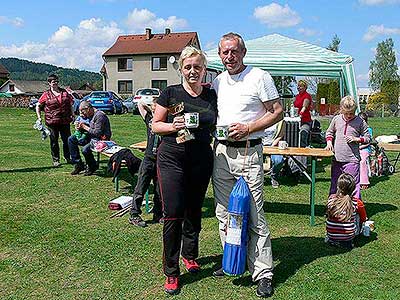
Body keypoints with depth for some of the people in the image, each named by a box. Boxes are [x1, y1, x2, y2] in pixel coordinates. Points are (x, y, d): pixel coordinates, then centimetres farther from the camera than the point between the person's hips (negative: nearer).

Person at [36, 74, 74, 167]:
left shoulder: (64, 92, 10)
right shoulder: (46, 94, 1)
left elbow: (71, 104, 19)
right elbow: (38, 106, 8)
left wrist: (72, 114, 8)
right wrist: (39, 117, 1)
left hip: (65, 121, 2)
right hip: (52, 122, -2)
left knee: (67, 140, 7)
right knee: (54, 141, 4)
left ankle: (68, 158, 22)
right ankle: (55, 160, 13)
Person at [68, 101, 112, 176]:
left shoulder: (99, 115, -19)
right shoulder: (89, 115, 11)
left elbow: (97, 133, -25)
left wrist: (85, 127, -16)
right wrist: (80, 127, -1)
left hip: (101, 140, -10)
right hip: (91, 138, 10)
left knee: (85, 149, -34)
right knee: (71, 139, 5)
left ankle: (92, 167, -2)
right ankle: (78, 164, 4)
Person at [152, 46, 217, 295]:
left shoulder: (211, 95, 8)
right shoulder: (170, 93, -1)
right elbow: (155, 125, 1)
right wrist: (173, 126, -16)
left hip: (202, 160, 3)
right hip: (172, 159, -3)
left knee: (194, 211, 14)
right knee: (173, 214, -4)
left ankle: (190, 255, 38)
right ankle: (171, 272, 8)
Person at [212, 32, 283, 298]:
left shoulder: (259, 77, -3)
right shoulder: (217, 82, 14)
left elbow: (277, 112, -5)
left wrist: (248, 128, -14)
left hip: (248, 152, -6)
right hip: (221, 151, 6)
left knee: (254, 215, -5)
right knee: (224, 213, 12)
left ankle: (263, 274, 6)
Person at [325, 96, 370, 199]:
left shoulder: (360, 122, -2)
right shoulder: (336, 119, 5)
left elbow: (367, 138, 3)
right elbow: (329, 132, 19)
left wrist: (356, 139, -11)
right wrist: (329, 142, 3)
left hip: (352, 159, -3)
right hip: (337, 158, 4)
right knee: (335, 184, 14)